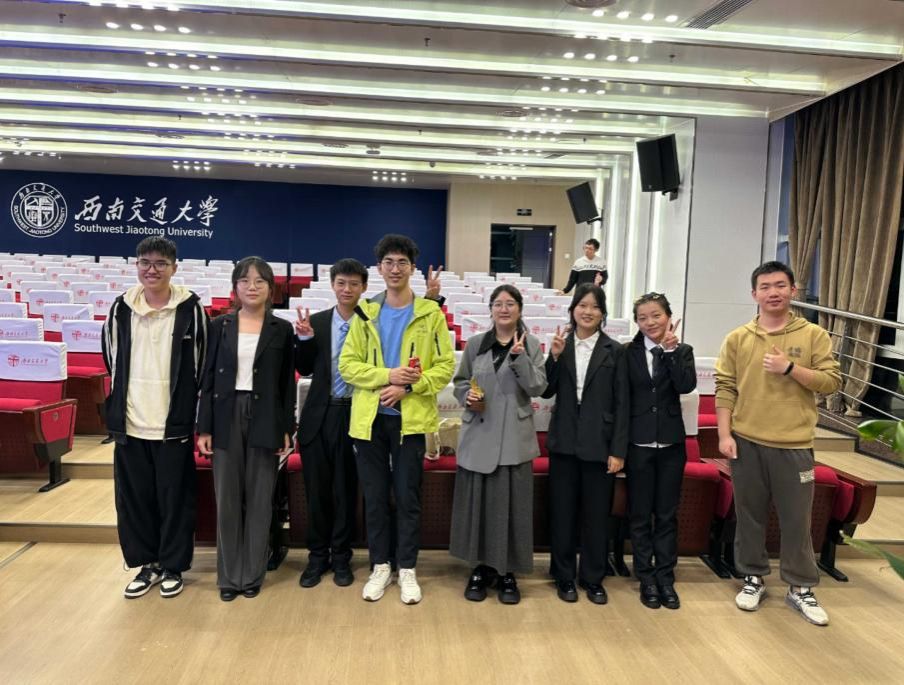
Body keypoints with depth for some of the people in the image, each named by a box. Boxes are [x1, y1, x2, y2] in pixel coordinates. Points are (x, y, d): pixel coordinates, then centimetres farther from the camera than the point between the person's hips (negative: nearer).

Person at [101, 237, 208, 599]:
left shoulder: (190, 308, -6)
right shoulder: (121, 308, 4)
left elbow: (201, 364, 0)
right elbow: (111, 359, 17)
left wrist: (188, 410, 2)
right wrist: (121, 402, 17)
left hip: (174, 423, -3)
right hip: (130, 422, 4)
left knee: (174, 498, 6)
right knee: (133, 497, 12)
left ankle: (173, 566, 23)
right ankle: (148, 564, 28)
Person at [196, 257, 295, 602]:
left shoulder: (282, 329, 2)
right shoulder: (220, 325, 4)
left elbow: (287, 384, 3)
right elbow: (208, 379, 3)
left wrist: (287, 429, -2)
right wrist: (204, 427, -2)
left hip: (265, 419, -1)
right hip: (227, 417, 1)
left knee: (259, 499, 6)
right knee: (227, 499, 7)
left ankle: (252, 574, 20)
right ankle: (229, 575, 20)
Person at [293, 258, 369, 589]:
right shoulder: (316, 322, 4)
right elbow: (305, 370, 7)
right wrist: (305, 338, -8)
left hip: (354, 414, -2)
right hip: (319, 414, 3)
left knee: (345, 490, 10)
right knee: (316, 489, 11)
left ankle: (341, 558, 26)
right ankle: (317, 556, 28)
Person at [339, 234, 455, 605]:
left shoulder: (430, 314, -1)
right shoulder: (365, 313, 6)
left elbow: (445, 366, -4)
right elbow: (347, 364, 0)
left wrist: (408, 388, -17)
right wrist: (387, 376, -15)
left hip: (410, 418, -2)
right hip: (370, 418, 2)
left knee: (407, 497, 6)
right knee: (374, 497, 10)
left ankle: (407, 569, 20)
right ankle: (380, 566, 25)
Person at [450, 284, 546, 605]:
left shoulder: (531, 345, 2)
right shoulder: (475, 344, 6)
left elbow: (538, 387, -7)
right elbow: (459, 382, 12)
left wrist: (520, 357, -18)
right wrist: (467, 397, -9)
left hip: (514, 438, -1)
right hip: (479, 435, 2)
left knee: (511, 504, 3)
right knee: (477, 502, 6)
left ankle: (507, 572, 18)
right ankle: (482, 567, 23)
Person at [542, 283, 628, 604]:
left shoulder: (614, 351, -2)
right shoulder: (560, 345, 3)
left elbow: (621, 404, -2)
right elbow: (547, 391, 1)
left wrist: (618, 450, -6)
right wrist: (554, 358, -13)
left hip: (599, 444, -1)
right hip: (564, 442, 2)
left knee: (597, 515, 10)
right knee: (562, 512, 10)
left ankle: (593, 578, 27)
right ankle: (564, 577, 26)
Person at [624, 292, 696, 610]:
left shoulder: (682, 351, 3)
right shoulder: (628, 353, -1)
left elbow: (686, 385, -14)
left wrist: (671, 350, -16)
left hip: (671, 444, 1)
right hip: (638, 444, -1)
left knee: (667, 515, 10)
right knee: (640, 515, 8)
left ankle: (666, 578, 22)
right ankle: (646, 578, 21)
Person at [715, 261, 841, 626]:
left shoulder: (814, 335, 0)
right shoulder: (737, 339, 2)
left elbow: (832, 381, -4)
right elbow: (725, 389, 1)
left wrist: (790, 367, -18)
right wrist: (724, 434, -5)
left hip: (794, 446, -1)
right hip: (746, 443, 1)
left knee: (796, 519, 9)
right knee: (749, 515, 12)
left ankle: (801, 588, 25)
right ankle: (753, 578, 29)